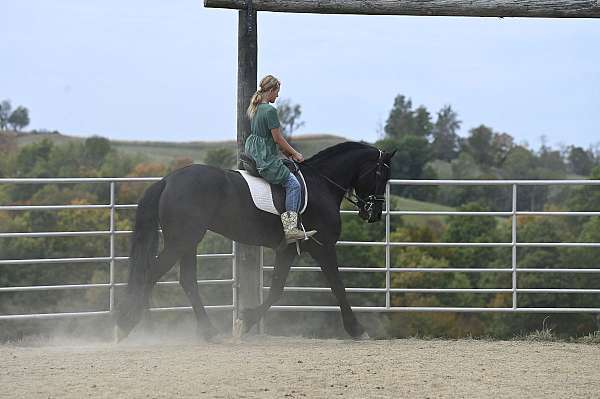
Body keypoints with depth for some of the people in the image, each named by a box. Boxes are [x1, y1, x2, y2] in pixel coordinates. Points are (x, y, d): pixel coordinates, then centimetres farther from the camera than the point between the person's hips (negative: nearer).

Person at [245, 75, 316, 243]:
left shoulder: (254, 108, 14)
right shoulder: (270, 110, -16)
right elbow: (278, 138, -14)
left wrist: (288, 153, 20)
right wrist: (295, 154, -1)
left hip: (252, 154, 10)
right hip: (266, 159, -10)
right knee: (293, 184, -11)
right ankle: (290, 228, -19)